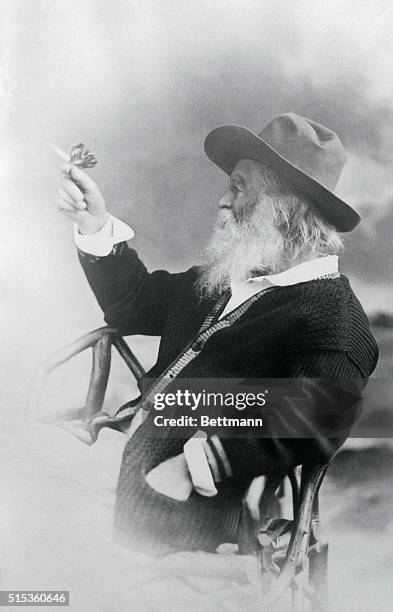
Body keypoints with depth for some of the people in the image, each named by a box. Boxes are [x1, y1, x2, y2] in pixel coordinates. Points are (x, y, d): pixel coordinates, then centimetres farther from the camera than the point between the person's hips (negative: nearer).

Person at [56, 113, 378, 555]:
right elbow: (136, 306, 19)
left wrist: (190, 468, -29)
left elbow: (315, 421, -29)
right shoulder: (227, 278, 13)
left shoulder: (334, 318, -13)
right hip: (129, 451, 8)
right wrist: (97, 228, 6)